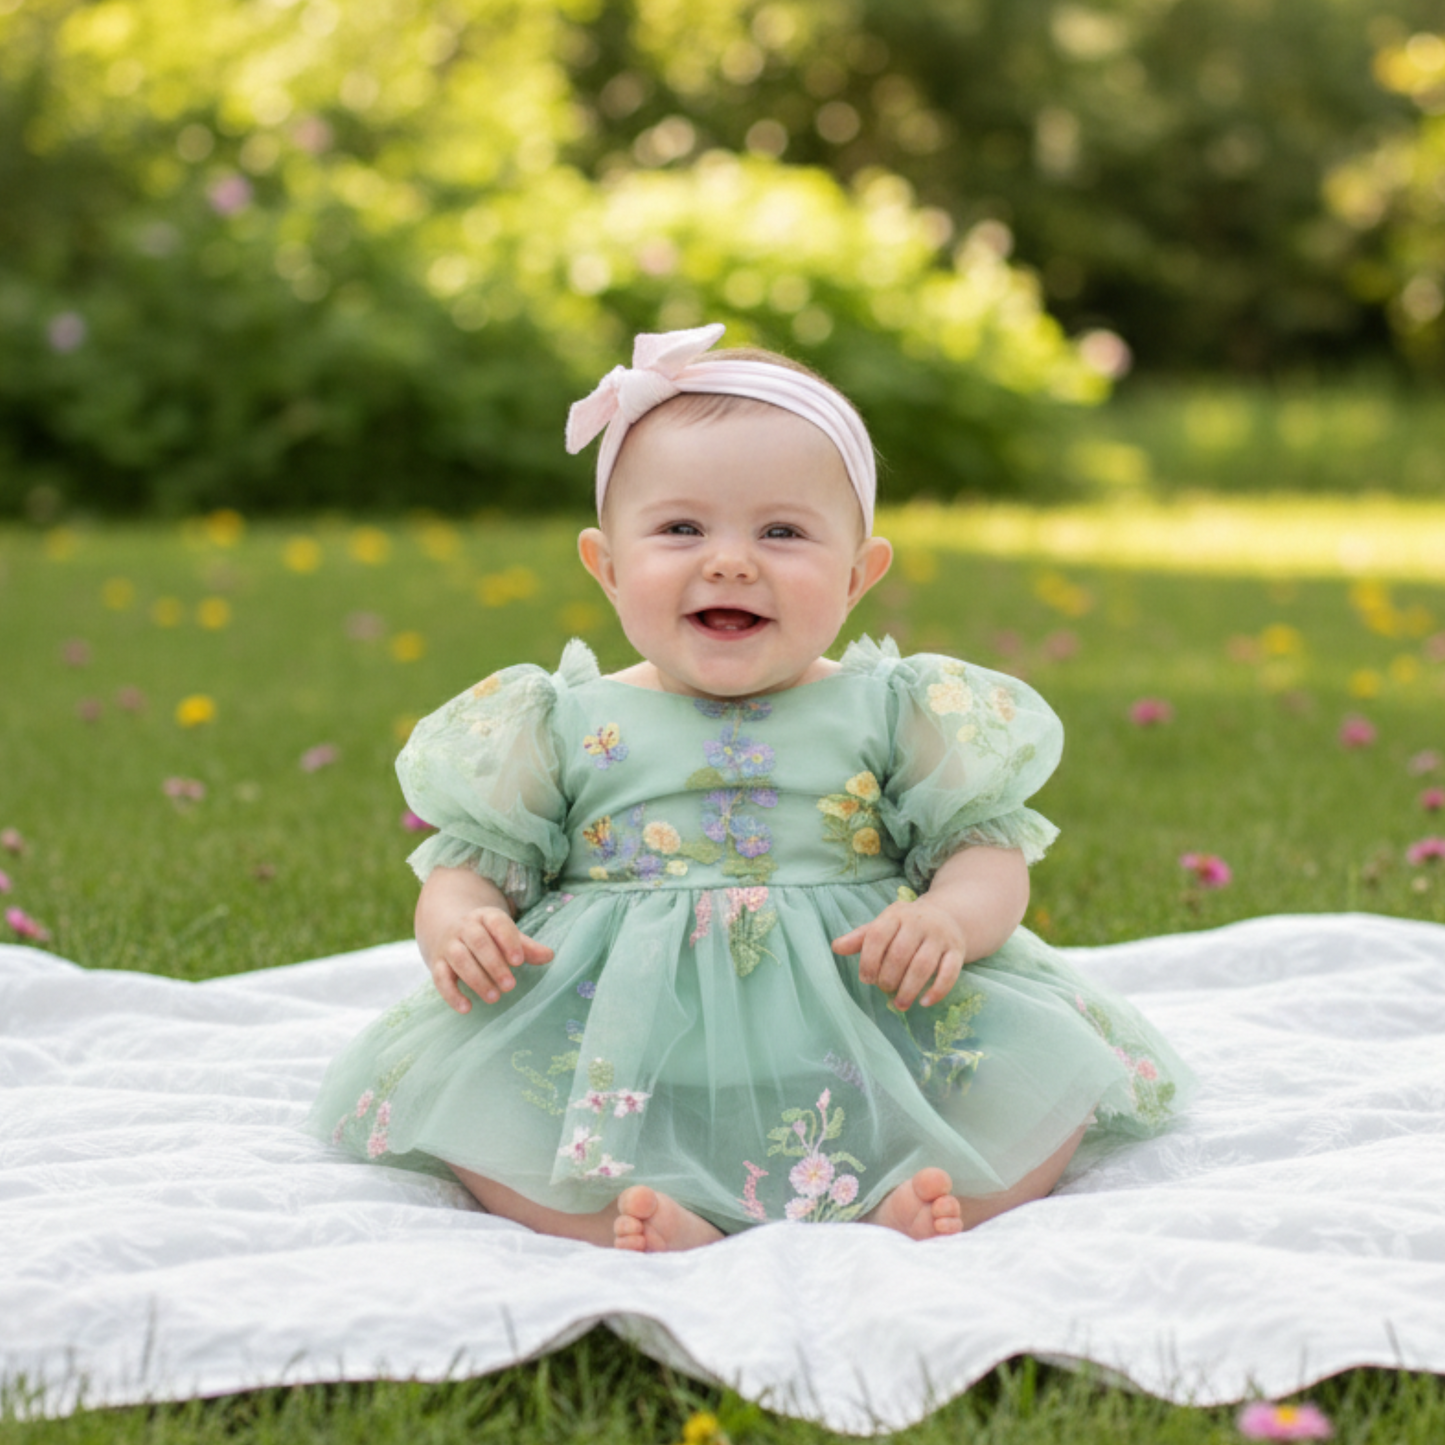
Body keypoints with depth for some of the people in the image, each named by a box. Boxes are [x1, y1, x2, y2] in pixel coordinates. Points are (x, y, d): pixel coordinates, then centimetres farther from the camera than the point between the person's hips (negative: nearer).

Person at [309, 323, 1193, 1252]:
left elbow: (988, 849, 5)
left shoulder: (892, 712, 8)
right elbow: (470, 863, 10)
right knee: (453, 1082, -25)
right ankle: (666, 1237, -38)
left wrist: (952, 917, -18)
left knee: (1040, 1067, -20)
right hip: (619, 1052, 0)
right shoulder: (567, 724, 9)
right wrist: (458, 924, -15)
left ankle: (896, 1228, -36)